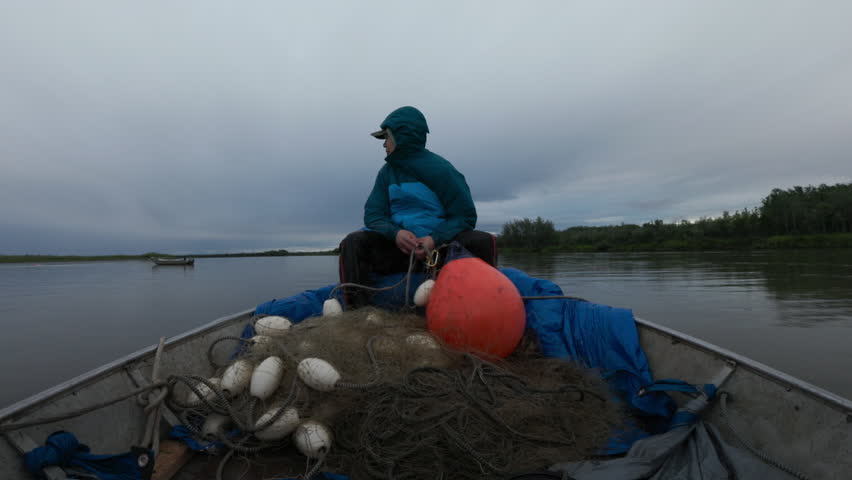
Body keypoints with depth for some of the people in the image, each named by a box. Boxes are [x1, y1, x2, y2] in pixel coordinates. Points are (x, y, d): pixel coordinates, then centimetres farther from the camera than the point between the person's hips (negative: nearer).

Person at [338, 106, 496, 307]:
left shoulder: (439, 168, -6)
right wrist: (395, 233, -21)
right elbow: (373, 214, 1)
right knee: (353, 242, -20)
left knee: (484, 242, -27)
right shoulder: (387, 172, 9)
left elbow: (465, 216, -9)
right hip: (400, 245, 3)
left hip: (439, 246, -3)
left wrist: (434, 240, -26)